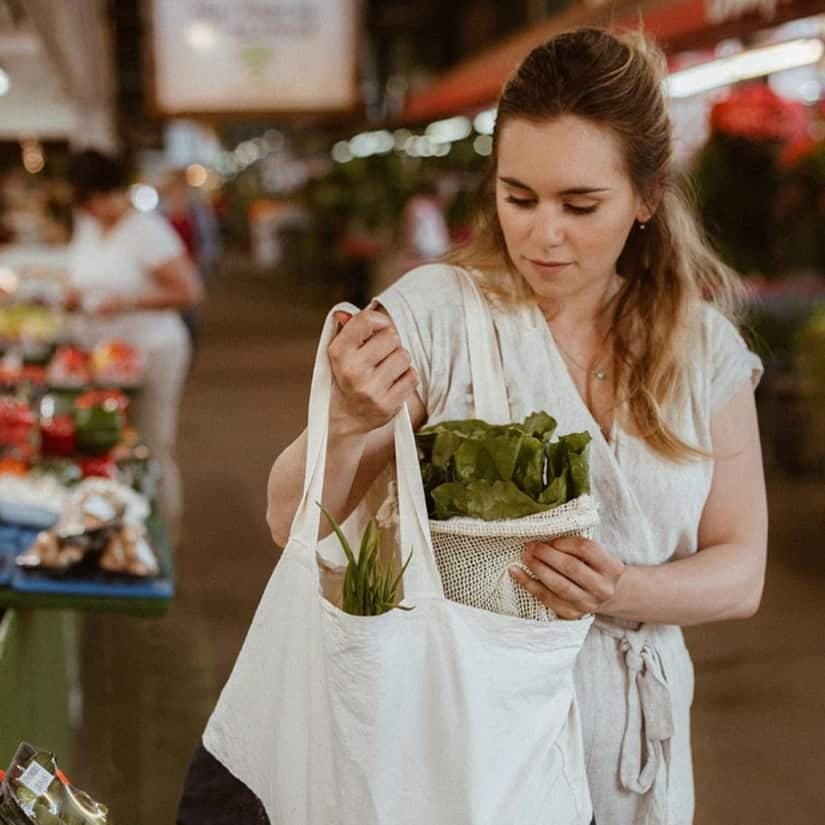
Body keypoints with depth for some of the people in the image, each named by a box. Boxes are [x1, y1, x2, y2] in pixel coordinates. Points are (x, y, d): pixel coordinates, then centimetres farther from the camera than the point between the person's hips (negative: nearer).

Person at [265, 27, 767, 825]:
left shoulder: (705, 347, -4)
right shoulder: (431, 312, -14)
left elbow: (740, 571, 0)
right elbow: (295, 525, -15)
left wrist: (625, 593, -21)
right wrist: (346, 423, -36)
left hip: (628, 757, 3)